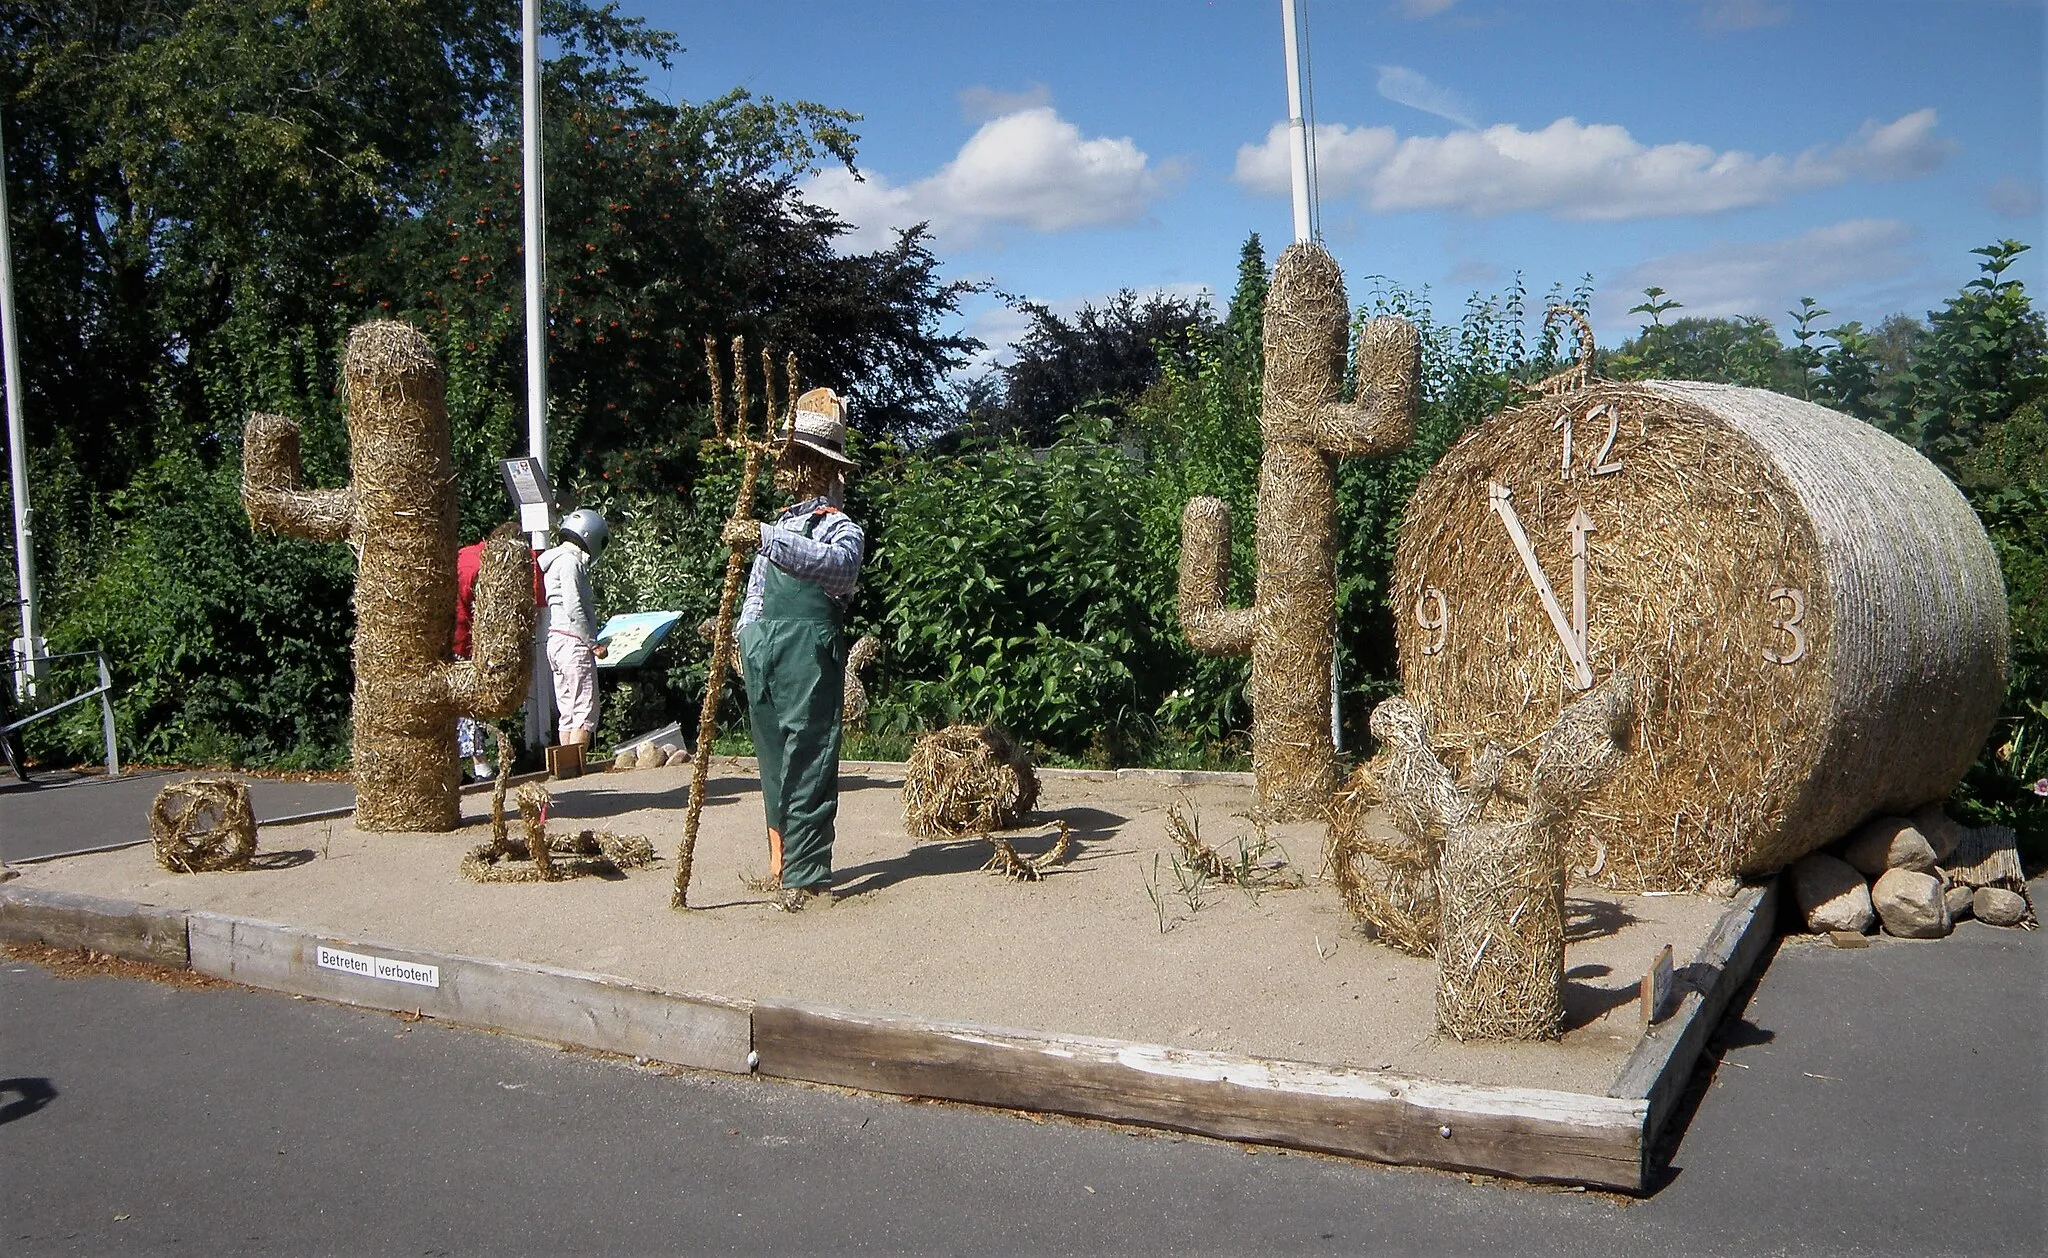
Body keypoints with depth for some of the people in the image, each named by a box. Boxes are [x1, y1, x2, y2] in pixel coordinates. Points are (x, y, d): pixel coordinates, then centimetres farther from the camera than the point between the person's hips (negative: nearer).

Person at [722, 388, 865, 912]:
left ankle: (808, 877, -6)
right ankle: (779, 864, 22)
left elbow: (839, 564, -30)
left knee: (806, 764, -8)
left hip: (808, 655, -8)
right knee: (773, 761, 13)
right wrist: (743, 633, 18)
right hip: (763, 654, 8)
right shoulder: (781, 523, 22)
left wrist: (765, 537, -38)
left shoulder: (841, 526, -5)